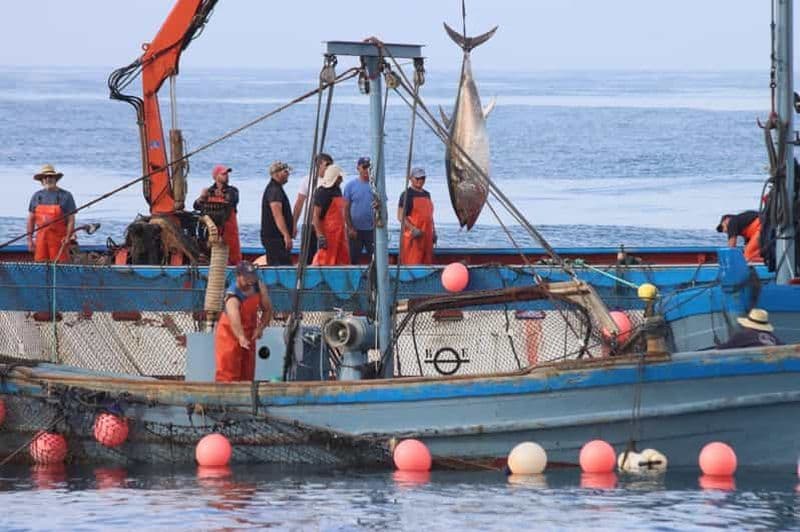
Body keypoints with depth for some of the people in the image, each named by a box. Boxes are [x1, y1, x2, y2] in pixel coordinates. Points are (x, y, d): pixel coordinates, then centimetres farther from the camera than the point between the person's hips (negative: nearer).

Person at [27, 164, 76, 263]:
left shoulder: (66, 196, -1)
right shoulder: (37, 196, 9)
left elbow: (71, 219, -4)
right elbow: (31, 219, 13)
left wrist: (68, 237, -15)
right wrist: (30, 239, 7)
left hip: (59, 239, -4)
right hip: (41, 239, 4)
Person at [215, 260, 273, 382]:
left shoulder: (259, 287, -12)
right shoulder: (232, 297, -34)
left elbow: (268, 310, 3)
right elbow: (235, 321, -51)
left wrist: (260, 327, -11)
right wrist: (241, 338, -68)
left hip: (249, 334, 6)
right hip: (230, 334, -6)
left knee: (247, 374, 10)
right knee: (227, 373, -14)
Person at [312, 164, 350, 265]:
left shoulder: (337, 190, 15)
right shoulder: (322, 192, -12)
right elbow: (315, 216, -17)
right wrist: (320, 236, -23)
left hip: (339, 233, 9)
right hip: (327, 233, -9)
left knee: (344, 262, 7)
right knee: (324, 263, -8)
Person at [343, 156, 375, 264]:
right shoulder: (351, 185, 1)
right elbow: (346, 209, 0)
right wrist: (350, 228, -7)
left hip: (372, 230, 0)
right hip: (355, 230, 0)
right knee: (354, 259, 6)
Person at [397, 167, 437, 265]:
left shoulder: (427, 194, 18)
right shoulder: (407, 195, -5)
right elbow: (400, 216, -11)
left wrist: (434, 231, 19)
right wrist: (413, 229, -22)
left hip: (427, 236, 7)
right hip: (413, 237, -7)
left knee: (427, 263, 7)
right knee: (412, 264, -10)